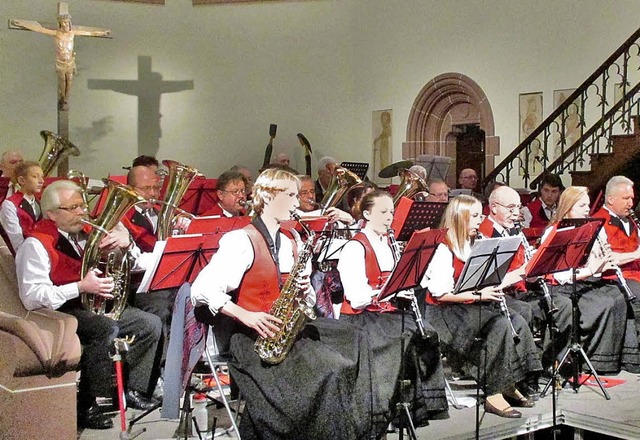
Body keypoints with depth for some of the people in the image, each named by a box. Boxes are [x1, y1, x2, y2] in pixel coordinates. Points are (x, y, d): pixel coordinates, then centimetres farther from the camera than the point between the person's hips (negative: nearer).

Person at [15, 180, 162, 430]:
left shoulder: (85, 236, 12)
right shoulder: (36, 244, -12)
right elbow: (32, 297, -24)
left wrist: (125, 245, -8)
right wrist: (81, 287, -30)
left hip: (94, 306, 8)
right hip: (60, 312, -8)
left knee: (150, 324, -5)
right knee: (108, 329, -34)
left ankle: (131, 389, 6)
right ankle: (85, 405, -23)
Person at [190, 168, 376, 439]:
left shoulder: (292, 241, 14)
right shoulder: (241, 240, -8)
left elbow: (306, 300, 20)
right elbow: (201, 290, -16)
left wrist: (303, 292, -4)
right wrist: (246, 316, -24)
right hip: (253, 336, -7)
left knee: (352, 344, -13)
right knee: (325, 372, -26)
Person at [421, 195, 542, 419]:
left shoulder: (473, 246, 13)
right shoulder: (444, 249, -13)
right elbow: (440, 293, -20)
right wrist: (478, 295, -23)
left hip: (471, 307, 8)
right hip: (445, 312, -8)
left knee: (517, 321, -11)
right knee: (500, 325, -27)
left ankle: (509, 385, -5)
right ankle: (494, 395, -22)